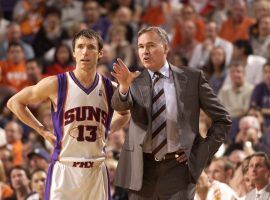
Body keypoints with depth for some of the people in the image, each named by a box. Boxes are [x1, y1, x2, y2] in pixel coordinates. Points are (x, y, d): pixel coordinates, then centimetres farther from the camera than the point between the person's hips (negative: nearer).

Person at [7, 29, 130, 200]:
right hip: (64, 170, -3)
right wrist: (42, 131, 1)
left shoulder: (110, 88, 5)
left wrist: (106, 131, 10)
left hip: (97, 171, 3)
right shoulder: (56, 84, -5)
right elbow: (15, 102, 5)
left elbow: (125, 114, 27)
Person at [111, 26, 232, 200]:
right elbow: (120, 105, -17)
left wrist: (202, 153, -1)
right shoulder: (135, 81, 5)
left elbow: (222, 119, 7)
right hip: (142, 168, 2)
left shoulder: (192, 78, 3)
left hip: (178, 167, -2)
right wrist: (124, 86, -38)